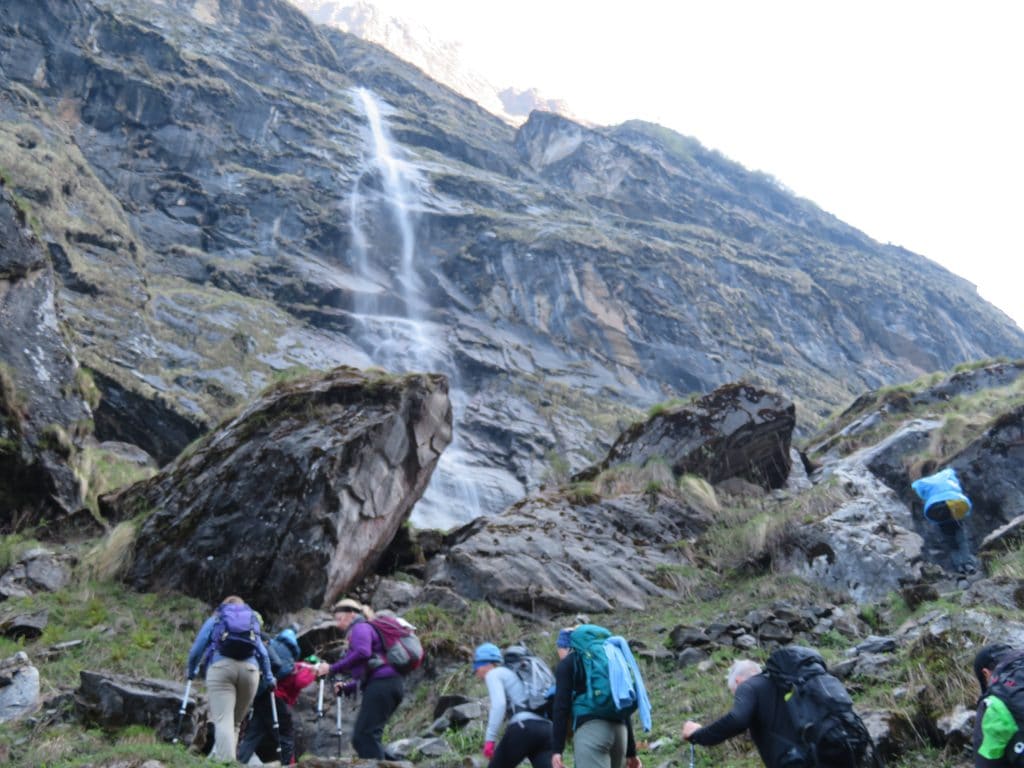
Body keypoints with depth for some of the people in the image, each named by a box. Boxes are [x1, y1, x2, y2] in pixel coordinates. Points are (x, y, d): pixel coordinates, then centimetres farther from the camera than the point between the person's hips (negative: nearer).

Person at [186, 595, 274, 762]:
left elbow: (196, 649, 21)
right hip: (249, 669, 2)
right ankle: (219, 756, 5)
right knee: (235, 721, 11)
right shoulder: (253, 621, 31)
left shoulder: (214, 620, 26)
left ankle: (225, 761, -28)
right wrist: (269, 677, 31)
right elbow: (263, 652, 25)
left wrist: (191, 671, 35)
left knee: (223, 720, -12)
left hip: (221, 667, -2)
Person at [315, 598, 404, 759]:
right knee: (368, 737, 8)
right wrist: (347, 687, 18)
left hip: (382, 684, -10)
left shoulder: (360, 627, 4)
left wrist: (332, 669, -15)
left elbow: (362, 653, -19)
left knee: (365, 736, -14)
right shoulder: (366, 629, 32)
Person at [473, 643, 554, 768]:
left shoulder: (493, 674, 8)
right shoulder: (513, 673, 33)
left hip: (523, 728, -7)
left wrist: (489, 738, -15)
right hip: (546, 729, 7)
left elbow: (499, 704, -11)